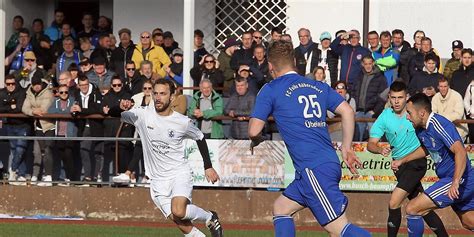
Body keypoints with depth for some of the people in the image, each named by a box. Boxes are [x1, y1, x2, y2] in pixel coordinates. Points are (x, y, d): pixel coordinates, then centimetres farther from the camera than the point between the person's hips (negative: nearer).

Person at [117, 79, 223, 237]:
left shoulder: (183, 122, -7)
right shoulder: (143, 115, -5)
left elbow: (200, 138, 11)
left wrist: (208, 167, 10)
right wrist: (123, 108, -37)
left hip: (180, 173, -2)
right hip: (158, 180, 2)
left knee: (178, 212, -26)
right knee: (180, 223, -7)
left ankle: (210, 217, 0)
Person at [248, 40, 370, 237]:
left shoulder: (270, 90, 1)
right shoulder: (319, 87, 17)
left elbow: (254, 130, -2)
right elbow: (347, 112, 8)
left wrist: (256, 141, 21)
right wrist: (346, 148, 14)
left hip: (313, 168, -8)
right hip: (330, 163, 8)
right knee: (281, 208, 20)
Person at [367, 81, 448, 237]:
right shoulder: (385, 117, -5)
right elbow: (371, 144, -10)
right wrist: (380, 149, -31)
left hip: (417, 162, -4)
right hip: (399, 163, 4)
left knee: (394, 203, -17)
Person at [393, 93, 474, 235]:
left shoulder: (438, 125, -21)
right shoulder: (421, 130, 8)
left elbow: (460, 152, -32)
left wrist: (456, 183, -40)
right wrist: (402, 161, 30)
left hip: (460, 181, -10)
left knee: (412, 209, -13)